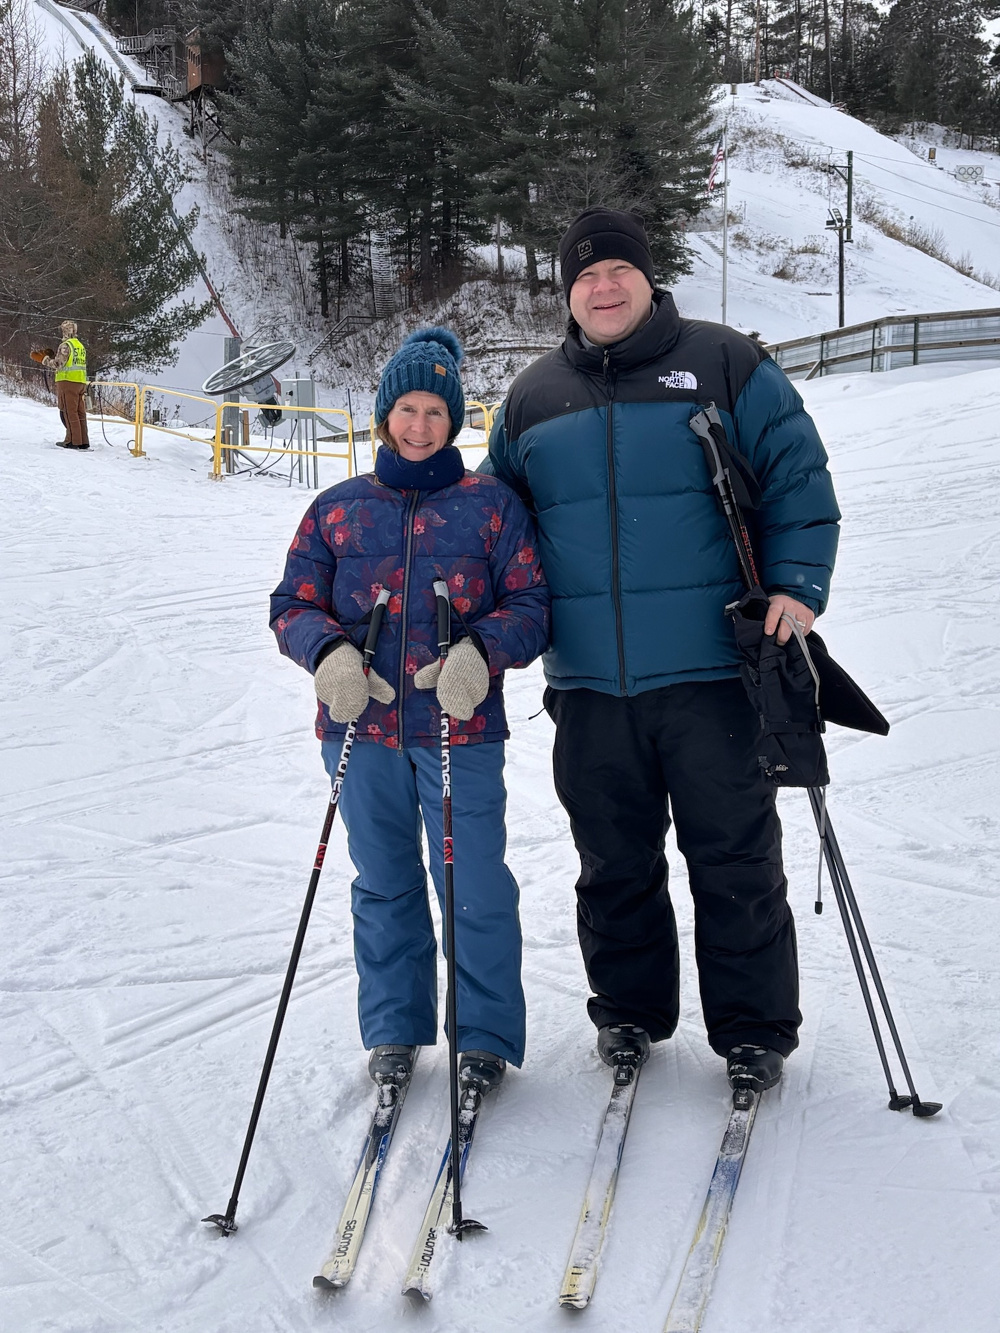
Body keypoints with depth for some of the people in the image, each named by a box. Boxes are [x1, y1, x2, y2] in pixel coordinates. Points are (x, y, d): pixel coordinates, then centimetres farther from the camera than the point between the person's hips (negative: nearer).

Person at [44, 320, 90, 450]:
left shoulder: (65, 345, -10)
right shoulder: (81, 345, 16)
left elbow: (58, 364, -14)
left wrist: (46, 360, 2)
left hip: (67, 381, -8)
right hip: (81, 382, 8)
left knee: (69, 412, -4)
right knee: (80, 412, 9)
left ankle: (73, 440, -6)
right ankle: (83, 441, 9)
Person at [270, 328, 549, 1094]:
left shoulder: (492, 505, 2)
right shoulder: (337, 508, 8)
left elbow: (533, 606, -1)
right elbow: (294, 605, 7)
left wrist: (481, 651, -21)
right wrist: (328, 653, -15)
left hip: (461, 728, -2)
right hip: (362, 727, 2)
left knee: (475, 886, 1)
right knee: (384, 885, 14)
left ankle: (485, 1037, 20)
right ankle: (394, 1030, 30)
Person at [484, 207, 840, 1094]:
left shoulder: (724, 365, 2)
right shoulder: (532, 397, 13)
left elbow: (798, 479, 1)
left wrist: (796, 586, -11)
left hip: (711, 668, -3)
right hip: (589, 683, 3)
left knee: (735, 856, 4)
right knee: (614, 861, 12)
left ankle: (754, 1029, 20)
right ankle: (629, 1011, 30)